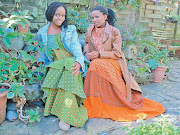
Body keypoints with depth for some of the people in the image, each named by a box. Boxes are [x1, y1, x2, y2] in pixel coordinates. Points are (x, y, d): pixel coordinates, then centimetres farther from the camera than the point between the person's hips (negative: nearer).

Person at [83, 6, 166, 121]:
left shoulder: (114, 32, -6)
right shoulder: (91, 29, 9)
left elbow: (117, 53, -9)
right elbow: (87, 43, 23)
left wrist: (99, 54, -19)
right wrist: (86, 52, 1)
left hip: (112, 63, -5)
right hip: (96, 63, 5)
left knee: (96, 65, -32)